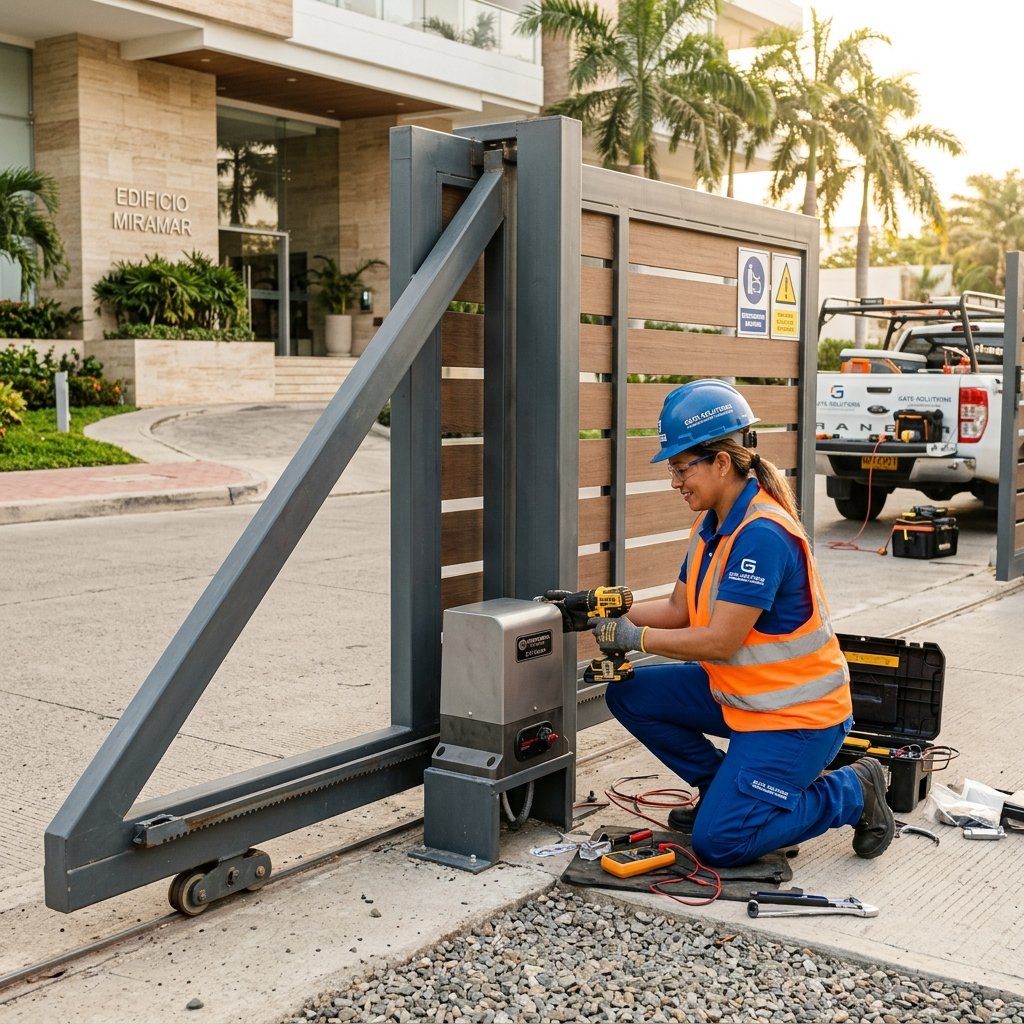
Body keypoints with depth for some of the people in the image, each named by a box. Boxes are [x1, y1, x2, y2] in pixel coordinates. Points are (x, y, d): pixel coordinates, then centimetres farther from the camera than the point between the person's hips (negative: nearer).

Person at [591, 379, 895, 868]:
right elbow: (679, 609, 8)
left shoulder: (761, 534, -26)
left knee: (717, 843, -13)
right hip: (737, 693, 9)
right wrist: (612, 613, -5)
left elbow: (719, 642, -26)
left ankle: (852, 793, 5)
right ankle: (724, 788, 14)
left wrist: (636, 638, -17)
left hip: (796, 715, -9)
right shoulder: (714, 524, 4)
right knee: (629, 694, 1)